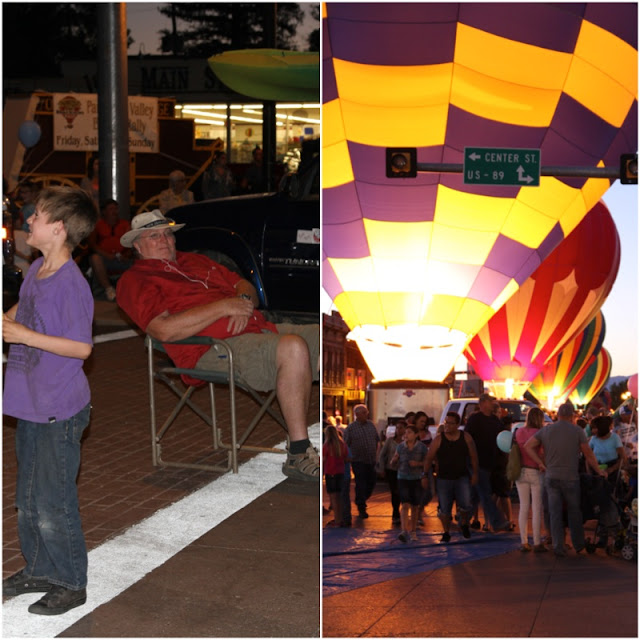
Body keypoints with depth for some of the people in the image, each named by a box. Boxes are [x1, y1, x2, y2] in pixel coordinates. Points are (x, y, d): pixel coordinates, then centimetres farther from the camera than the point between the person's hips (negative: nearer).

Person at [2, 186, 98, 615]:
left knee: (53, 504, 0)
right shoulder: (37, 270, 6)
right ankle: (39, 570, 35)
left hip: (59, 411, -9)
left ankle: (71, 584, 15)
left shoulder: (71, 283, -20)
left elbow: (82, 347, -22)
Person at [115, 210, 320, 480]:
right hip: (217, 349, -8)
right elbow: (164, 330, -13)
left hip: (260, 328, 8)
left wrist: (244, 300, 2)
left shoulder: (194, 261, 29)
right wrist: (223, 307, -13)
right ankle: (298, 455, -28)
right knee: (293, 348, -35)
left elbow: (244, 284, 28)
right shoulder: (134, 280, 4)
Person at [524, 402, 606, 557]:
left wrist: (541, 464, 2)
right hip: (570, 478, -2)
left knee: (555, 513, 5)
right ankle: (578, 545, 23)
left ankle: (558, 547, 1)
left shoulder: (546, 430, 4)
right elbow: (588, 455, -3)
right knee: (574, 512, 13)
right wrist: (599, 471, 11)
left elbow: (528, 446, -1)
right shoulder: (577, 431, -5)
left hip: (551, 477, 2)